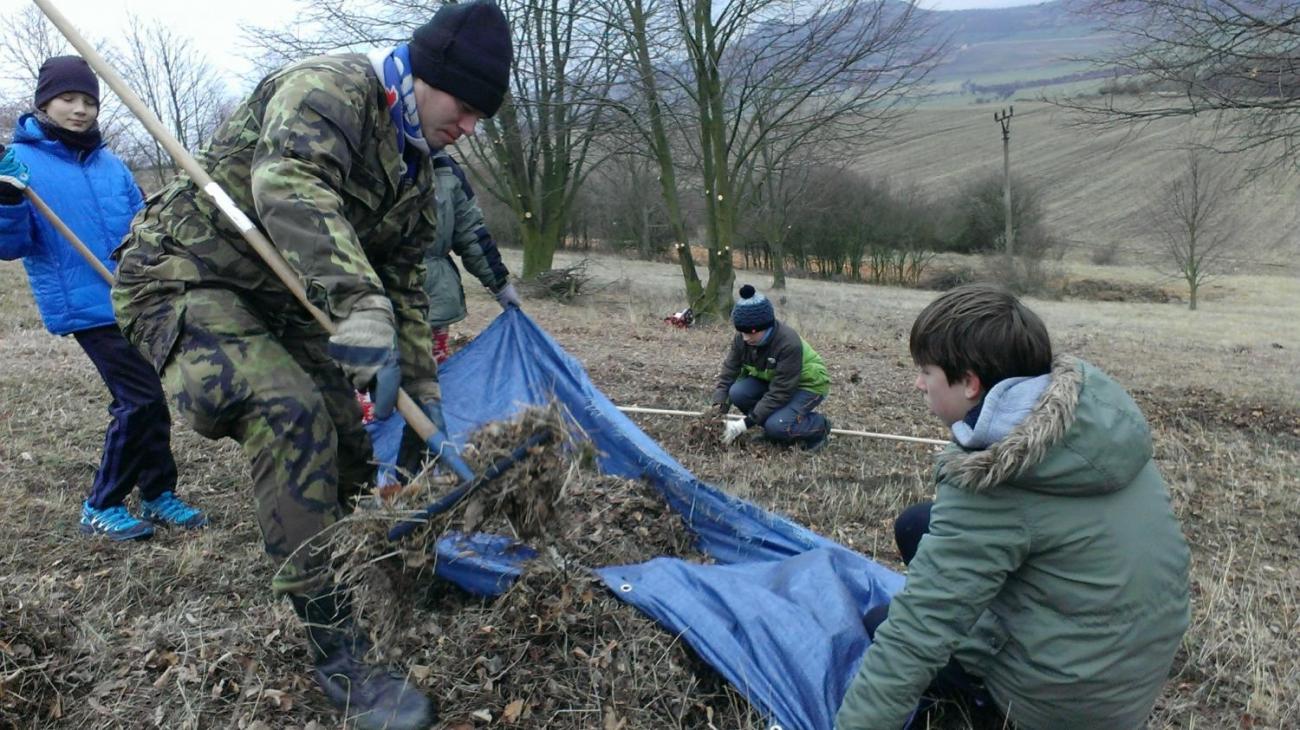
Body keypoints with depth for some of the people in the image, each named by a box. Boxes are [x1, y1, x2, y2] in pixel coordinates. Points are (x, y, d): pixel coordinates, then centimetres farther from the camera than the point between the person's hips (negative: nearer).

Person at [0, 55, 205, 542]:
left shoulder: (111, 165, 11)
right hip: (89, 305, -6)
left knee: (150, 398, 10)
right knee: (140, 399, -11)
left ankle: (158, 495, 25)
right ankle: (101, 507, 5)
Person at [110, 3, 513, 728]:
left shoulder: (416, 169, 7)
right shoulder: (332, 87, -20)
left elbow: (404, 284, 10)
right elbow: (291, 185, -41)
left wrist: (423, 392, 5)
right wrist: (360, 309, -54)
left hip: (280, 299, 9)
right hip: (185, 278, -9)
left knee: (344, 436, 7)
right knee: (290, 413, -29)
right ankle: (339, 658, -21)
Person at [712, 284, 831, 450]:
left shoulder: (789, 343, -35)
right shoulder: (742, 339, -17)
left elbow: (780, 393, -34)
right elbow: (728, 372, -12)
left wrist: (746, 423, -36)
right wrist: (718, 408, -28)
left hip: (807, 384, -6)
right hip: (771, 379, 7)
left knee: (776, 426, -30)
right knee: (737, 393, -22)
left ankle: (819, 426, -1)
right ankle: (773, 427, 2)